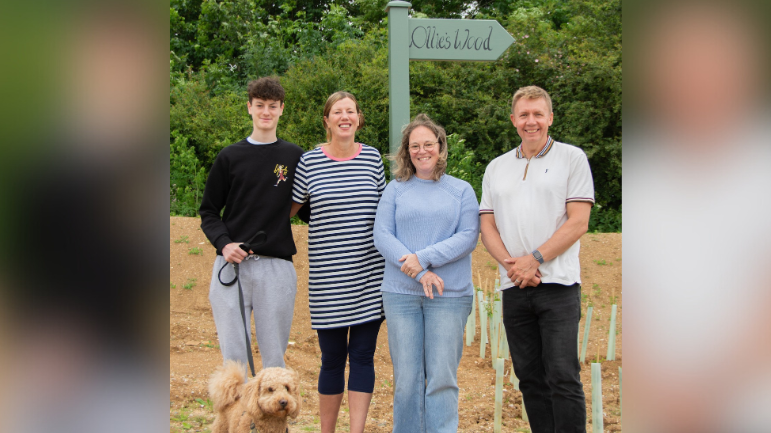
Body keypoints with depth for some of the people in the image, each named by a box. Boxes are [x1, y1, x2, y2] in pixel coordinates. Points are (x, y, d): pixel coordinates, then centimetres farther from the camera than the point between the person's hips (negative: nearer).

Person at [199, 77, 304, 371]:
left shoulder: (295, 157, 9)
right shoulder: (230, 157, 8)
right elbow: (209, 211, 9)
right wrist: (224, 243, -8)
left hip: (277, 268, 0)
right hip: (232, 266, 0)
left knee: (275, 358, 3)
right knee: (233, 356, 2)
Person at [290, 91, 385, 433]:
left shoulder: (372, 158, 6)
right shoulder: (309, 162, 1)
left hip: (368, 276, 1)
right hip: (327, 276, -1)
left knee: (362, 356, 1)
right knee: (332, 358, 4)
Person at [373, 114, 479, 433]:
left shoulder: (461, 190, 10)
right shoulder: (395, 190, 11)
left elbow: (469, 237, -1)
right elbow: (382, 236, 0)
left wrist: (424, 257, -13)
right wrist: (420, 273, -12)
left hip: (450, 295, -1)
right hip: (401, 294, 1)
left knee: (442, 377, -4)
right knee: (406, 379, 1)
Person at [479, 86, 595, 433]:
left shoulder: (572, 158, 3)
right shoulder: (496, 168, 16)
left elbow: (578, 222, -5)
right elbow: (488, 227, 11)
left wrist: (534, 259, -13)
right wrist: (510, 263, -7)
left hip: (558, 283, -4)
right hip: (514, 287, 5)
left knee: (563, 376, -9)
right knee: (530, 377, 8)